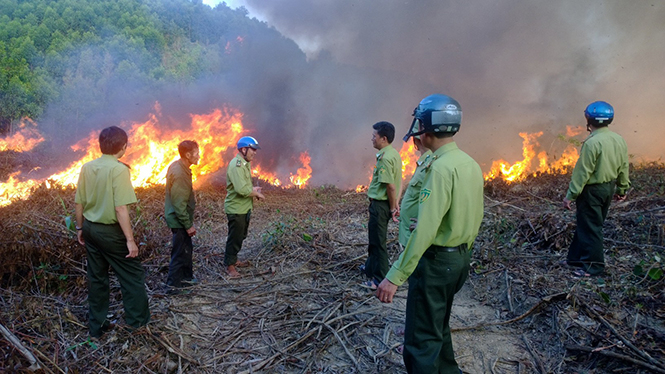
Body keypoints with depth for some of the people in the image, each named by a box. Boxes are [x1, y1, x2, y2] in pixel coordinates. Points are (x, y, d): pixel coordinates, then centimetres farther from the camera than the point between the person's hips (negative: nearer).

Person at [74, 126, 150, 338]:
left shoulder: (87, 167, 0)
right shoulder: (119, 169, -19)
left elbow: (79, 203, 6)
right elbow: (120, 209, -23)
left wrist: (80, 227, 19)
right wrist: (130, 239, -19)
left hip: (91, 228, 7)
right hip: (111, 231, -7)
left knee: (96, 277, 16)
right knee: (132, 274, 9)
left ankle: (96, 326, 27)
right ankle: (137, 319, 18)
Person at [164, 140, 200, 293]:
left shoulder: (179, 167, 6)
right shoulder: (179, 173, -25)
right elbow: (179, 203, -25)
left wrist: (189, 221, 18)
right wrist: (188, 225, -19)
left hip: (182, 218, 10)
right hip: (179, 219, -10)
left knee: (186, 248, 21)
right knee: (180, 252, 0)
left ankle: (186, 276, 35)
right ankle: (172, 285, 11)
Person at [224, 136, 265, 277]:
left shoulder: (245, 164, 12)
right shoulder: (236, 165, -22)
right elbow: (242, 189, -32)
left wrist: (253, 189, 5)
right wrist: (257, 194, -17)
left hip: (244, 208, 10)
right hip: (236, 209, -10)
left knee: (241, 236, 21)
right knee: (235, 238, 1)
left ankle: (233, 259, 37)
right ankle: (229, 265, 15)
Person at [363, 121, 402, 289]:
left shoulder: (385, 158, -22)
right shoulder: (393, 153, 9)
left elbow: (391, 187, -24)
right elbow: (396, 184, 11)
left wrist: (392, 208, -14)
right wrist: (395, 202, 11)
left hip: (380, 204, -10)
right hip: (380, 203, 10)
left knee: (378, 241, 1)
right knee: (374, 236, 24)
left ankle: (380, 280, 11)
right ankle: (371, 267, 41)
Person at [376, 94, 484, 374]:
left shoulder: (441, 167, -22)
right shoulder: (470, 164, 5)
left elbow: (424, 230, -27)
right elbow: (476, 218, 12)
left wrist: (395, 277, -24)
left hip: (435, 262, -9)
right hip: (460, 259, 9)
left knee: (421, 340, 2)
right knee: (438, 327, 25)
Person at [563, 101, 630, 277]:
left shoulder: (592, 143, -22)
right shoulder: (619, 140, 4)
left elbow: (582, 172, -21)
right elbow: (624, 167, 11)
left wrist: (570, 195, -15)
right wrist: (622, 189, 23)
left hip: (592, 190, -9)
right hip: (609, 188, 9)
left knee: (590, 228, 2)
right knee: (585, 224, 18)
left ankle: (593, 266, 11)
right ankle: (576, 257, 29)